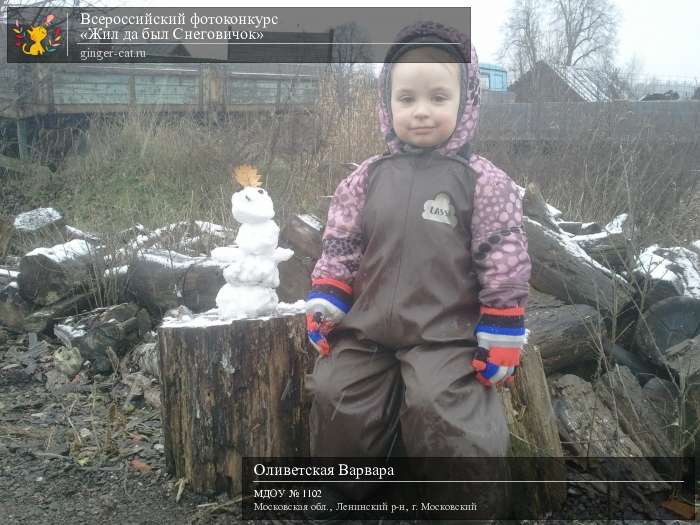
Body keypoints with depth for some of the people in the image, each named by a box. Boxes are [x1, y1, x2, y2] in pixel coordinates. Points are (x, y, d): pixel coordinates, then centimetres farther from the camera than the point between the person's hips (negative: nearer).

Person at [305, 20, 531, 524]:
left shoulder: (485, 182, -6)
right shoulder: (367, 177, 4)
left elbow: (505, 266, -6)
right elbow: (339, 248, 9)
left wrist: (501, 339, -8)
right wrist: (323, 308, 1)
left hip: (446, 336, -4)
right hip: (367, 330, 4)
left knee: (439, 408, -21)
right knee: (335, 398, 1)